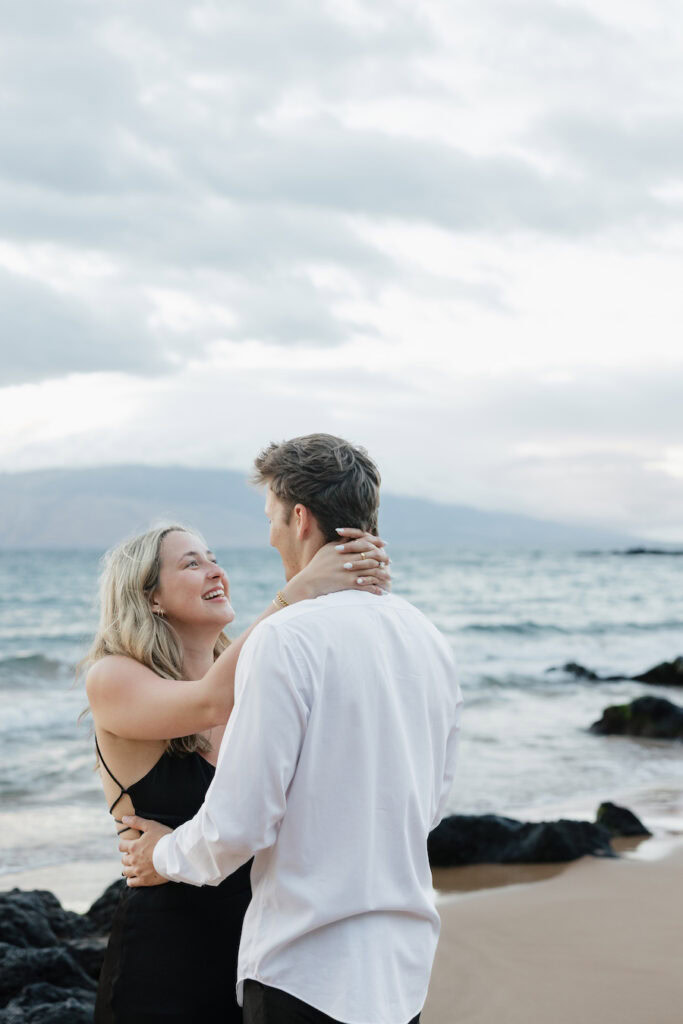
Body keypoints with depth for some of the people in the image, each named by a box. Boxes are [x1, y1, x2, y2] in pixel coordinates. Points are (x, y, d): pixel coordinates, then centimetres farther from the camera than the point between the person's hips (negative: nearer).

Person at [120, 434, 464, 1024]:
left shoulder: (286, 639, -17)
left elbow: (239, 824, -17)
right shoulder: (430, 639, 7)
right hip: (407, 961, 7)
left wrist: (167, 856, 3)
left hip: (307, 972, -7)